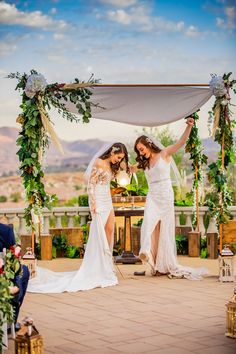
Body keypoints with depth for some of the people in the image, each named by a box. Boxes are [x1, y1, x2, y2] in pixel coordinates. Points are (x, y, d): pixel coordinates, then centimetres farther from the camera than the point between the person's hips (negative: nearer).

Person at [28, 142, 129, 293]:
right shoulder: (99, 163, -13)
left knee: (109, 230, 6)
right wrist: (93, 204, -19)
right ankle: (96, 267, 0)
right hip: (99, 201, -8)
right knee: (99, 233, -6)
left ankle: (107, 263, 14)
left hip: (108, 201, 8)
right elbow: (91, 184, -15)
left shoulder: (110, 165, 12)